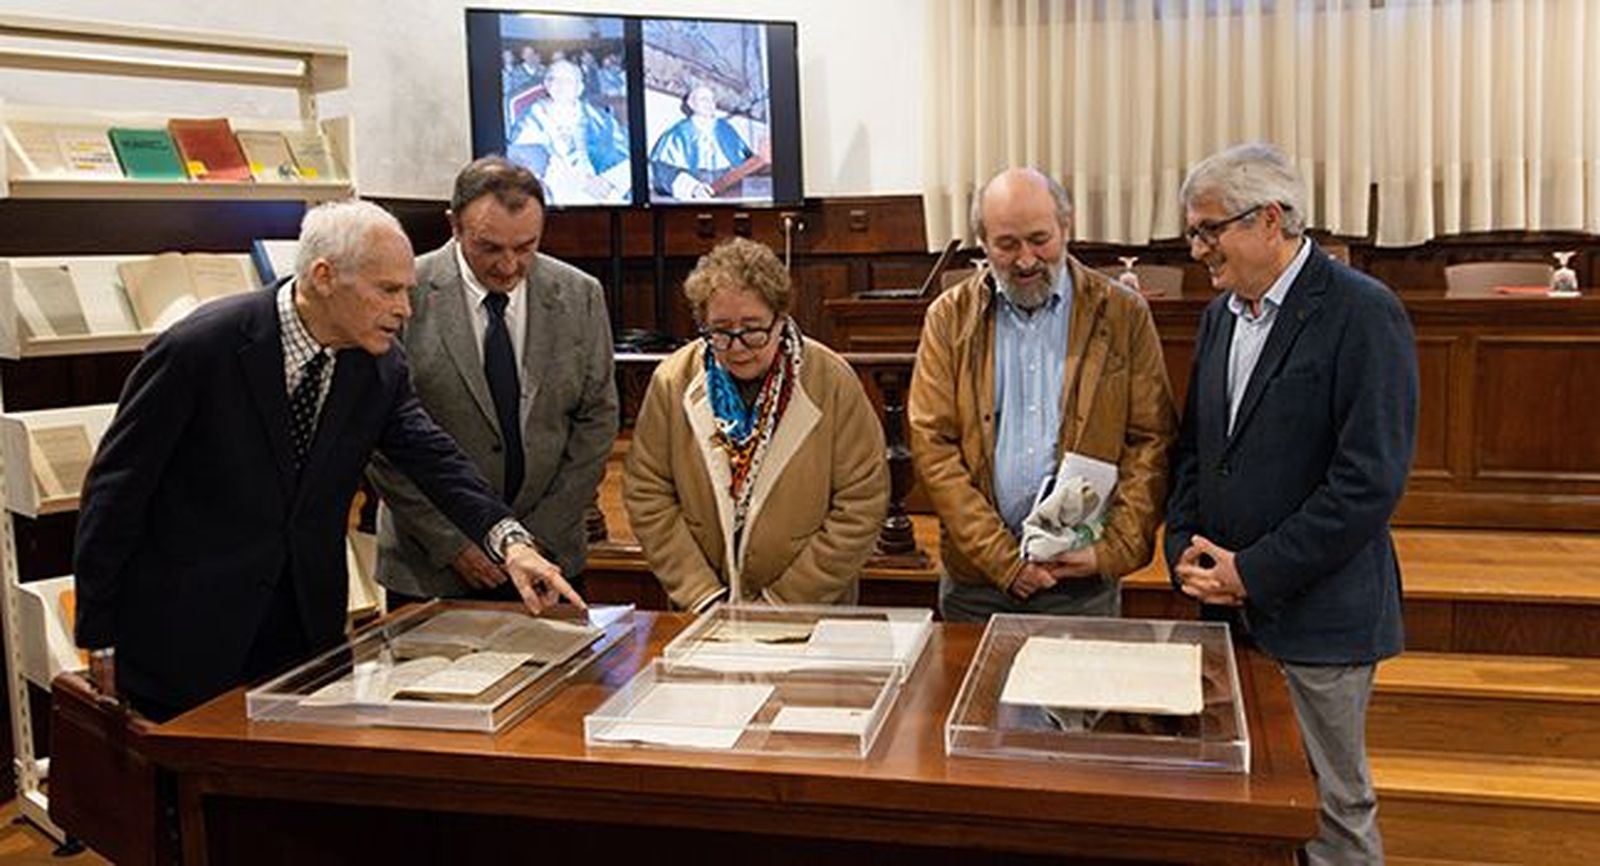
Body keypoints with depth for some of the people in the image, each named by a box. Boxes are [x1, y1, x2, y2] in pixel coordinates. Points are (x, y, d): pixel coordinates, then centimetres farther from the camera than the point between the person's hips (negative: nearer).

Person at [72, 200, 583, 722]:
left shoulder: (379, 370, -4)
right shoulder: (200, 347, -18)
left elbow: (435, 459, -12)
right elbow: (118, 485, -12)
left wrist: (508, 540, -31)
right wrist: (98, 635, -9)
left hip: (307, 630, 5)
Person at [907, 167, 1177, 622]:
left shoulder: (1122, 313, 1)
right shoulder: (950, 317, 2)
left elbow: (1151, 443, 0)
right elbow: (931, 445, -4)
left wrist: (1113, 550, -11)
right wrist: (1002, 559, -11)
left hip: (1083, 577, 0)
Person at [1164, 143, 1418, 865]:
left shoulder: (1362, 313, -13)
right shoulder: (1221, 314, 11)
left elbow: (1370, 480, -19)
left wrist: (1254, 573, -16)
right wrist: (1186, 548, 1)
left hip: (1317, 612, -6)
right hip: (1229, 604, 6)